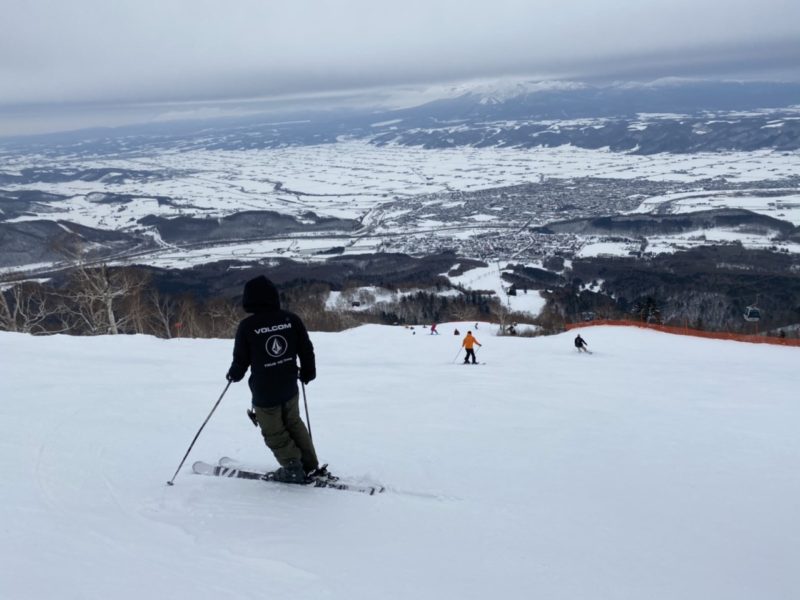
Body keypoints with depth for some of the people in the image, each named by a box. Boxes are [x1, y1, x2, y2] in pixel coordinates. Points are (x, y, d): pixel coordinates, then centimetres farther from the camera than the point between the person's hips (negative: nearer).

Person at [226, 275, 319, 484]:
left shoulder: (247, 326, -15)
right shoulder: (291, 319, -7)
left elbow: (241, 359, -7)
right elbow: (306, 349, 0)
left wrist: (233, 375, 15)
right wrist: (308, 373, 17)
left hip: (264, 393, -4)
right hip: (290, 388, 4)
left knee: (274, 433, 15)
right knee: (293, 423, 24)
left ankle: (293, 468, 16)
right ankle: (310, 464, 26)